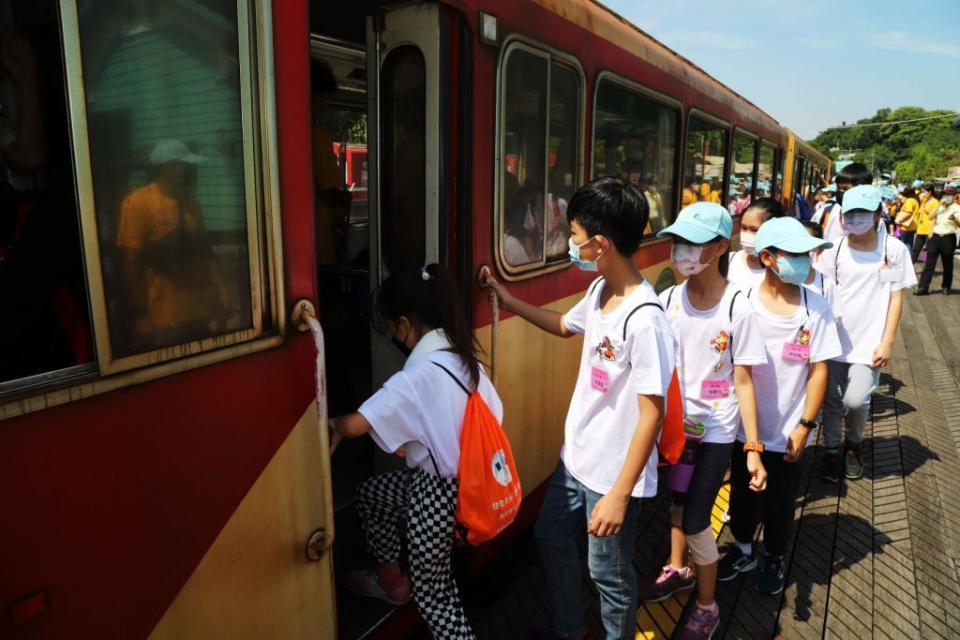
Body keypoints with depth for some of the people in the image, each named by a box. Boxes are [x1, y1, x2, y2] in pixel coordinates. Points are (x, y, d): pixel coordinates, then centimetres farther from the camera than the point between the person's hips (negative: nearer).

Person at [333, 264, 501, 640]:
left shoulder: (419, 375, -27)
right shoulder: (463, 358, -2)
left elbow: (356, 425, -33)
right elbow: (494, 416, 6)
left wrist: (334, 426, -8)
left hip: (434, 490, -9)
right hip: (462, 477, 9)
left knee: (431, 591, 13)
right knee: (369, 494, 27)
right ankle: (392, 581, 45)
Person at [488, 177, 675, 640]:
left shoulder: (644, 319, -28)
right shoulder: (598, 291, -3)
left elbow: (652, 413, -24)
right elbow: (565, 325, 20)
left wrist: (620, 495, -22)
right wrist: (508, 300, 17)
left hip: (612, 473, -9)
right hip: (575, 457, 9)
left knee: (608, 573, 13)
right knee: (550, 536, 25)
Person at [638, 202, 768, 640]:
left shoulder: (737, 309, -15)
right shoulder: (668, 301, -5)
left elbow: (743, 381, -10)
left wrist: (753, 449, -10)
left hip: (715, 430, -4)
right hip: (674, 423, 4)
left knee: (695, 520, -1)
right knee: (674, 501, 20)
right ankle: (678, 570, 48)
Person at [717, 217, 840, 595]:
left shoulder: (816, 308, -11)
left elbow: (818, 370, -6)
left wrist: (805, 425, -7)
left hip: (787, 430, 0)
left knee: (780, 501, 17)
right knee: (742, 492, 19)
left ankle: (774, 559, 43)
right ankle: (743, 550, 44)